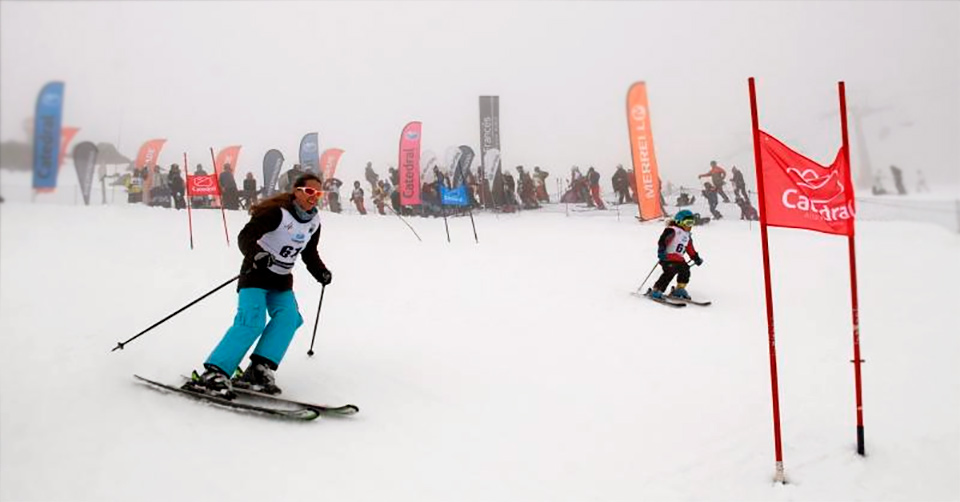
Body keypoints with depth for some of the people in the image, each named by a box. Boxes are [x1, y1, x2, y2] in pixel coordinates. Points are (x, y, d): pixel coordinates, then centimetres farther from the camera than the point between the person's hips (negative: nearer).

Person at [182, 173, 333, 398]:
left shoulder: (314, 221, 5)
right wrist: (256, 255, -44)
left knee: (289, 317, -18)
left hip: (282, 281, 7)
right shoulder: (277, 212, -17)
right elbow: (246, 236, -25)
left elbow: (310, 254, 19)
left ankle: (259, 369, -20)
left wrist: (321, 272, 4)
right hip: (257, 274, -7)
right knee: (252, 322, -22)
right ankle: (214, 373, -22)